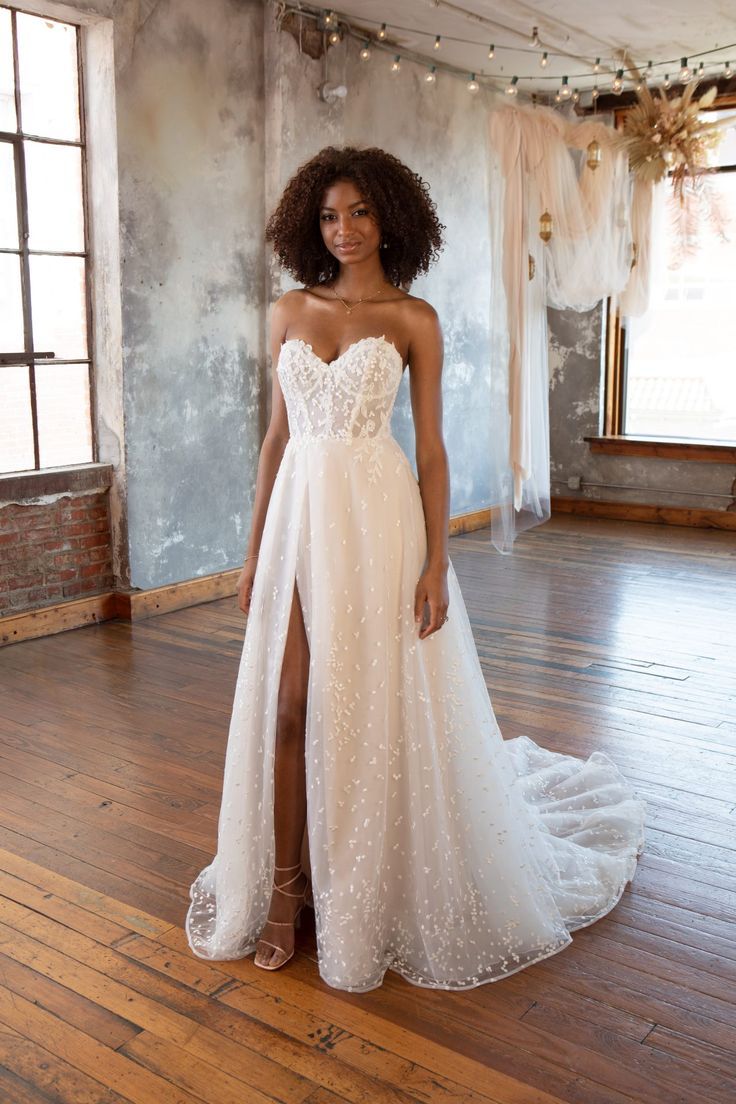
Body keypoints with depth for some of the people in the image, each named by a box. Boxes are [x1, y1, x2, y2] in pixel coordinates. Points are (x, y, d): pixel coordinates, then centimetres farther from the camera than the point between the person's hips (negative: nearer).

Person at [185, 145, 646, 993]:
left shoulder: (414, 319, 1)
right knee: (285, 706, 3)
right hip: (299, 517, 3)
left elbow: (431, 449, -2)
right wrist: (255, 549, 8)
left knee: (374, 705, 3)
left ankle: (368, 891, 22)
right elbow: (276, 436, 12)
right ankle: (285, 887, 17)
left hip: (378, 518, -3)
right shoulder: (290, 312, 11)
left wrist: (435, 563, -9)